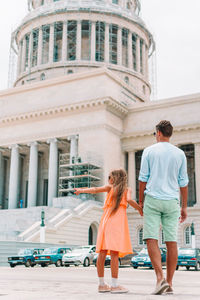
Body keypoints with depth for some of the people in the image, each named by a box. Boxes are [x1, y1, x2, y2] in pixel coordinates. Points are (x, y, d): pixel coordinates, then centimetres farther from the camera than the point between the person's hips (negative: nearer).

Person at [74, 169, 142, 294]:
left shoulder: (110, 187, 19)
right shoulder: (127, 189, 13)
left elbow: (95, 190, 6)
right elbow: (129, 200, -6)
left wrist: (82, 190, 17)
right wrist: (140, 209, 7)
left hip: (106, 219, 4)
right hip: (118, 219, -4)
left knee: (102, 253, 2)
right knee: (114, 253, -9)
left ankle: (102, 284, 8)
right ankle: (115, 285, -9)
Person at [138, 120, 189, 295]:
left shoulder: (149, 151, 3)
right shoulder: (180, 154, 8)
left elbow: (143, 178, 1)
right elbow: (183, 182, 8)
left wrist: (140, 201, 9)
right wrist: (184, 207, 13)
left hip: (153, 200, -2)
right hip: (172, 201, 2)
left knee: (151, 239, -3)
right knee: (172, 242, 3)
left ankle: (160, 277, -18)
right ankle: (169, 283, 6)